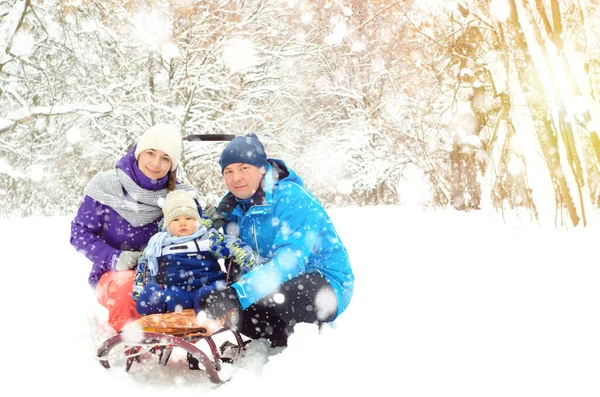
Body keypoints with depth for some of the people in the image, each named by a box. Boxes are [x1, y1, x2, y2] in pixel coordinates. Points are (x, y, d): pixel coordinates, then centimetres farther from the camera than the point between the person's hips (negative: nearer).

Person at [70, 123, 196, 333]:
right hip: (114, 276, -3)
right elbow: (79, 233, -3)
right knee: (128, 284, -38)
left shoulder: (177, 195, 2)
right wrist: (114, 258, -18)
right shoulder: (106, 186, -5)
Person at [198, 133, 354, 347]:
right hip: (278, 282, 8)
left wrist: (237, 293, -44)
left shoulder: (292, 199, -21)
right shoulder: (236, 204, 3)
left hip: (326, 285, -8)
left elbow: (290, 260, -34)